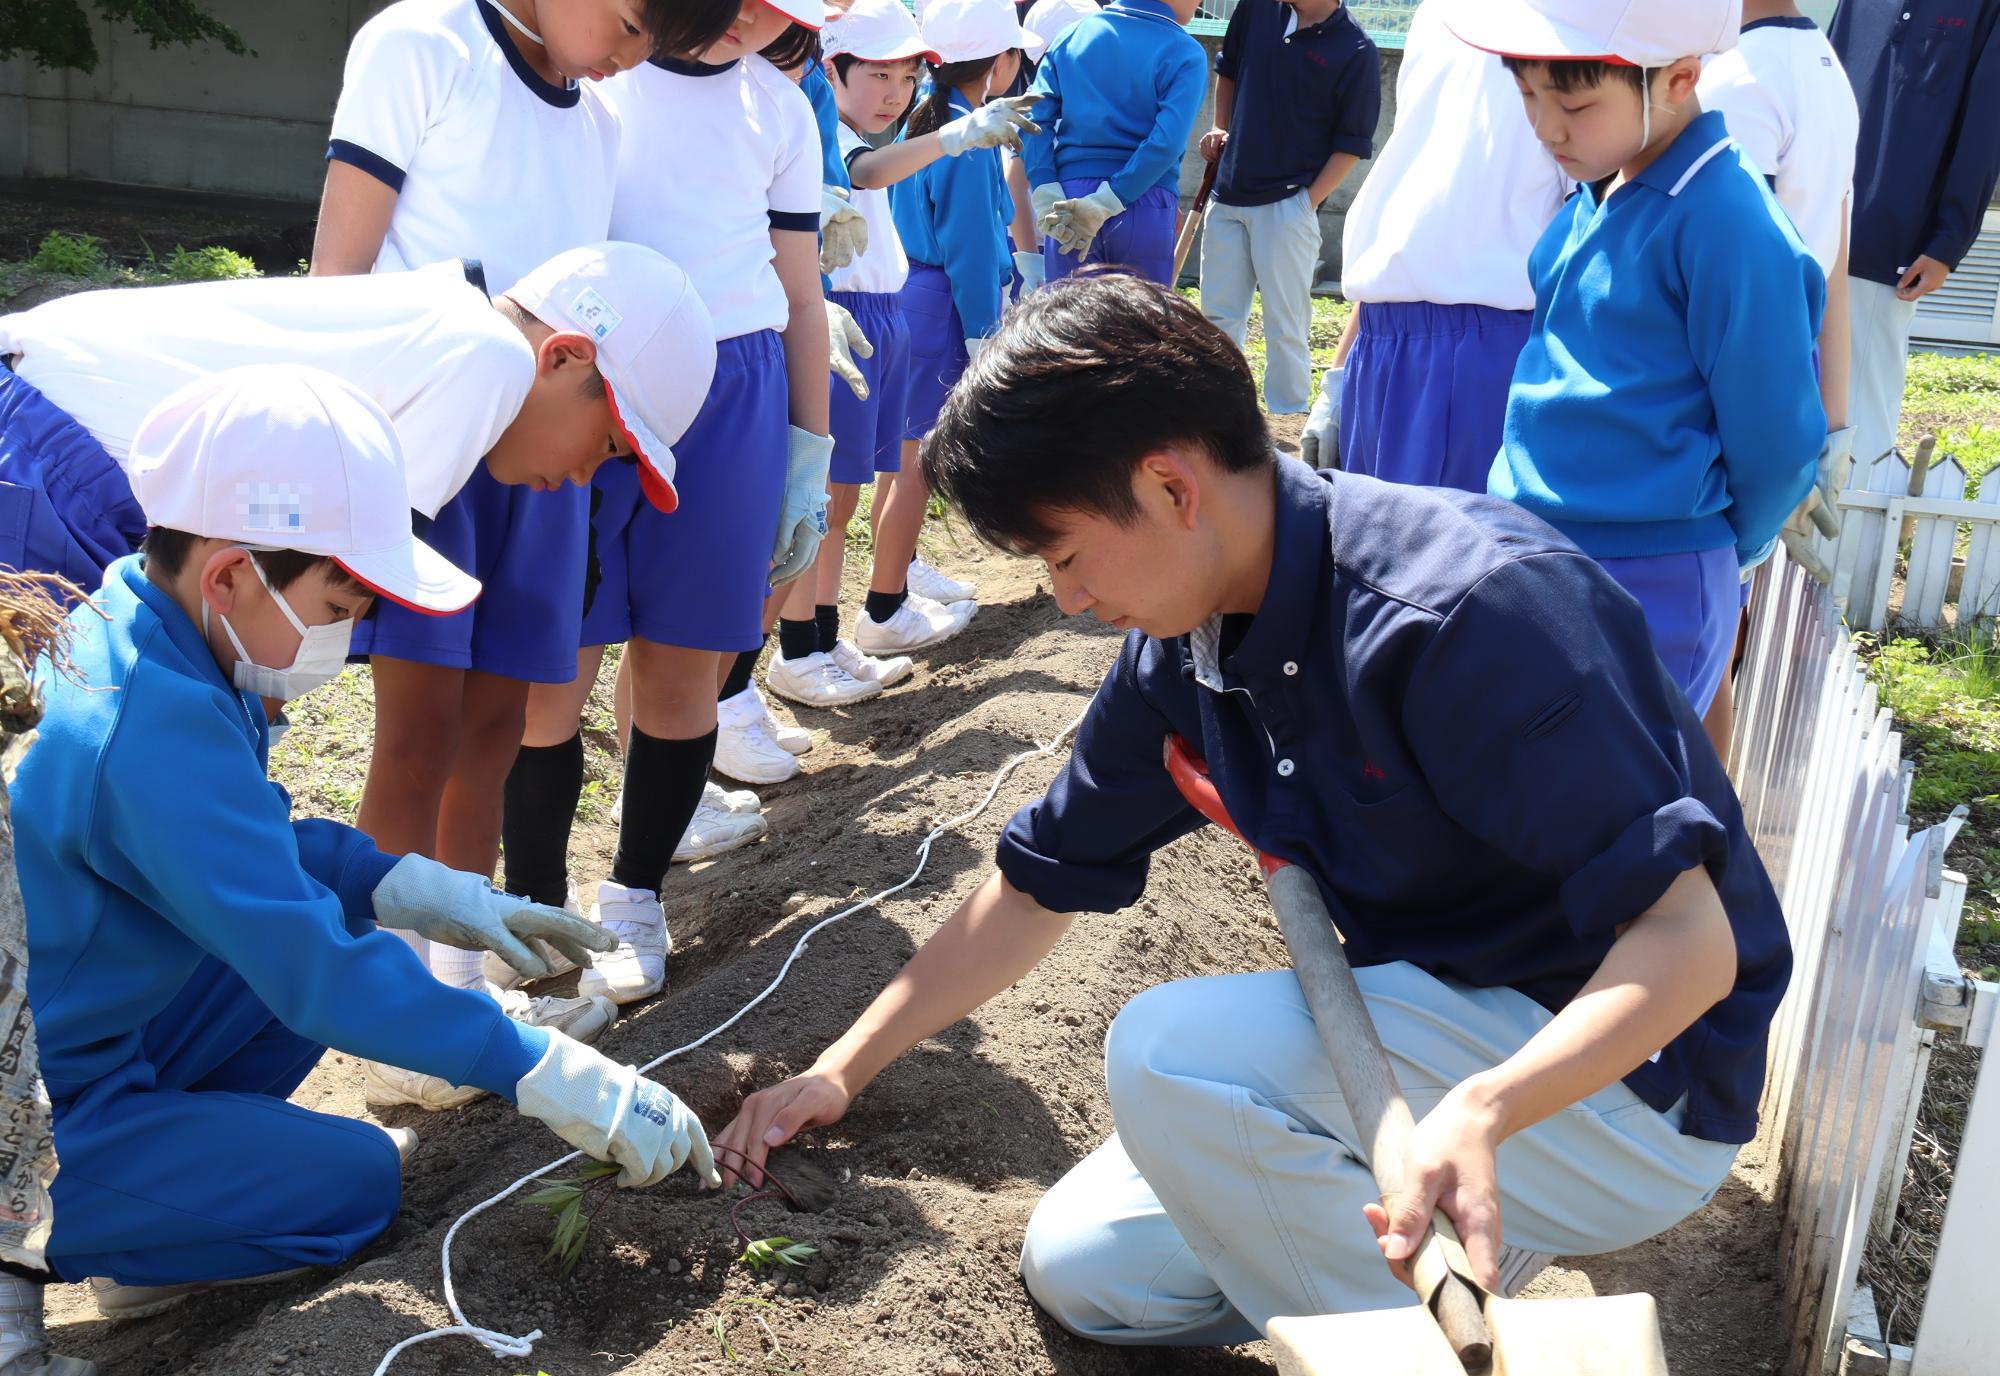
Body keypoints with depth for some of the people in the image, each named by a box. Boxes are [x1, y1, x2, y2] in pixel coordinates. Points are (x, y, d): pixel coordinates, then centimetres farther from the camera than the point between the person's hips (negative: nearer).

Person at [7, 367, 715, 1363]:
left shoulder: (125, 626, -2)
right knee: (356, 1184, -7)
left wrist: (416, 892, 0)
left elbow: (250, 832, 12)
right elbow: (314, 973, -30)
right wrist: (547, 1074, -25)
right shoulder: (157, 729, -31)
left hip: (82, 1030, 9)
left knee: (333, 921, 8)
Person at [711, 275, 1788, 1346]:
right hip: (1449, 1030, 8)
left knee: (1172, 1051, -28)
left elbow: (1689, 942, -30)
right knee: (1082, 1270, 5)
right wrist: (842, 1070, 9)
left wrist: (1482, 1112, -47)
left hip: (1636, 1088, -8)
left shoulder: (1473, 609, -28)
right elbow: (1038, 886, 9)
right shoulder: (1184, 650, -2)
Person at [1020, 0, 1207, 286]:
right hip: (1145, 208, -2)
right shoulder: (1184, 53, -2)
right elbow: (1166, 142, -15)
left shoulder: (1074, 34, 10)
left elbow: (1035, 118, 1)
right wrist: (1105, 203, -14)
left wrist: (1047, 198, -5)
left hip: (1071, 203, 3)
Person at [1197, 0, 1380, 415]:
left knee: (1285, 323, -2)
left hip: (1287, 205, -5)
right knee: (1218, 316, 12)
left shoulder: (1356, 51, -10)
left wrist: (1309, 201, -14)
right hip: (1229, 195, 6)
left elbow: (1352, 144, -8)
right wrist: (1221, 130, 12)